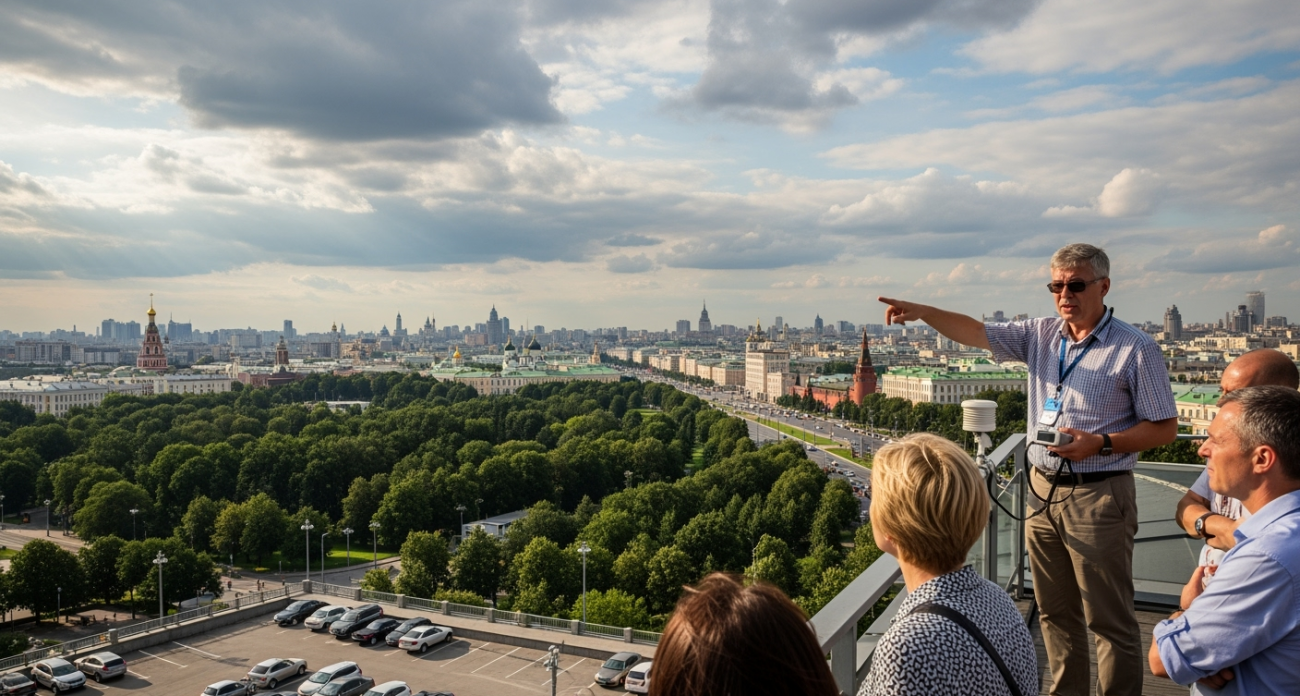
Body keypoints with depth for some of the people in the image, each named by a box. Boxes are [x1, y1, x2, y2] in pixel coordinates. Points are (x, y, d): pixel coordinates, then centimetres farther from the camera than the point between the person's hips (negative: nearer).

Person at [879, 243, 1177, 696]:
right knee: (1055, 612, 16)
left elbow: (1165, 428, -5)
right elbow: (977, 333, 0)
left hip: (1097, 496, -5)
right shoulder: (1040, 335, 7)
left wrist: (1101, 444, -19)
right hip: (1043, 490, 5)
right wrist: (924, 312, -17)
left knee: (1109, 619, 3)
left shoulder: (1136, 349, -8)